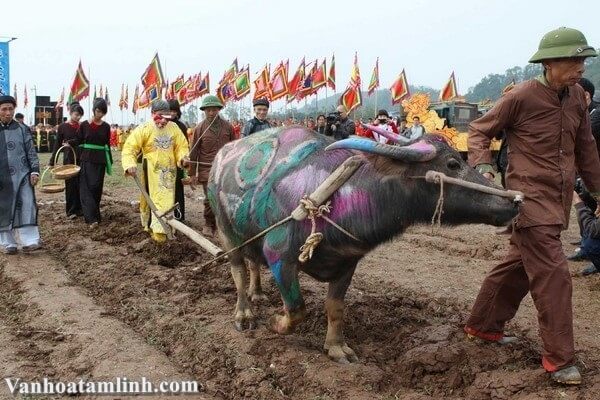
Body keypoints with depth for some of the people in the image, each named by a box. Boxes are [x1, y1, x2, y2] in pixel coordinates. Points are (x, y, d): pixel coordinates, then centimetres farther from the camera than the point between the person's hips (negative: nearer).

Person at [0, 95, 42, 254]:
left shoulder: (22, 129, 5)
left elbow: (31, 151, 6)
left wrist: (35, 171, -3)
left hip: (22, 175, 0)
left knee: (27, 207, -7)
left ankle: (28, 241, -5)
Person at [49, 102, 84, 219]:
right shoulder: (63, 127, 0)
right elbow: (57, 145, 2)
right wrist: (52, 161, 0)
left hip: (81, 158, 2)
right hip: (69, 159, -2)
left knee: (81, 184, 4)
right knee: (70, 184, 1)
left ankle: (79, 208, 14)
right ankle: (71, 211, 8)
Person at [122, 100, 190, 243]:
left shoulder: (174, 127, 2)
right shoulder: (144, 129, -10)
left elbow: (182, 146, 6)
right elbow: (129, 148, -13)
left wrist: (183, 157, -15)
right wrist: (130, 164, -29)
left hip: (169, 171, 3)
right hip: (151, 172, -3)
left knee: (166, 201, 3)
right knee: (149, 200, 5)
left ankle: (159, 230, 12)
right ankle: (149, 225, 18)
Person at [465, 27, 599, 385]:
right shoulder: (522, 97, -13)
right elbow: (480, 130, -3)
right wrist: (483, 167, -17)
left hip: (559, 201, 7)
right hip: (531, 198, -7)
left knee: (520, 264, 16)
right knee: (553, 274, -8)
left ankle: (483, 325, 33)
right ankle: (559, 359, 3)